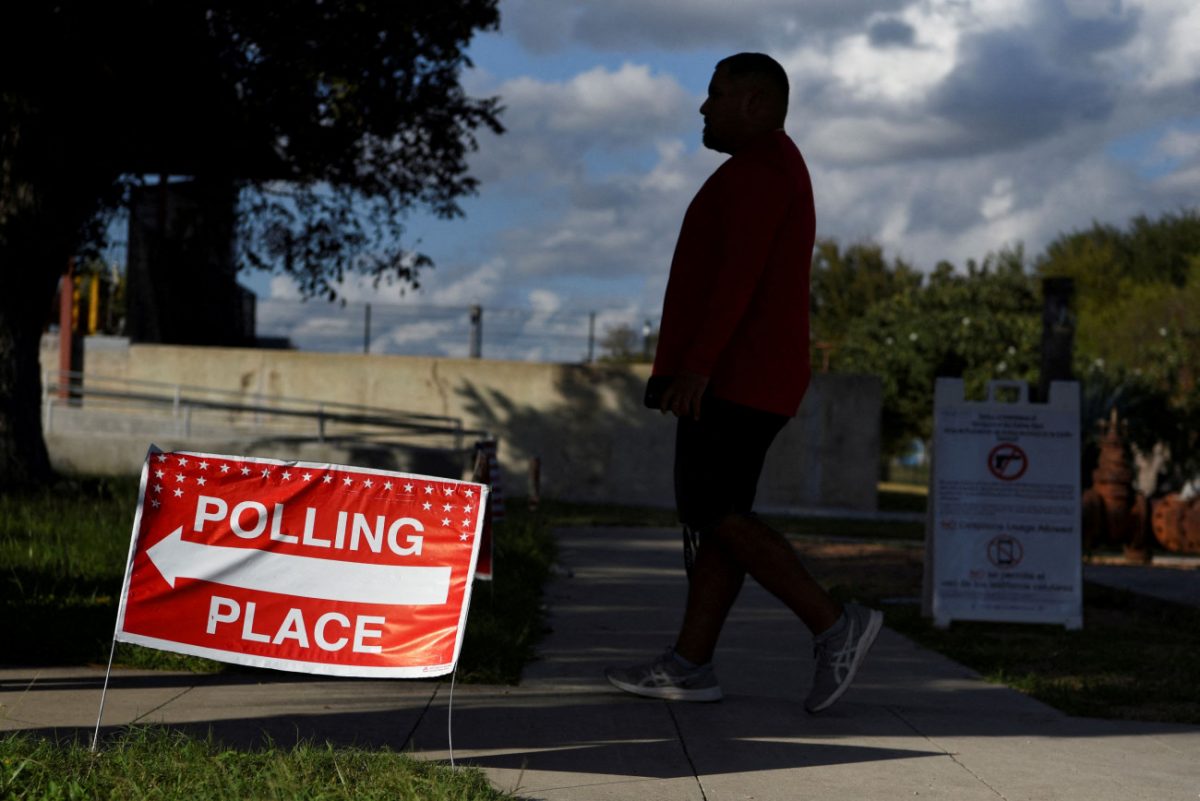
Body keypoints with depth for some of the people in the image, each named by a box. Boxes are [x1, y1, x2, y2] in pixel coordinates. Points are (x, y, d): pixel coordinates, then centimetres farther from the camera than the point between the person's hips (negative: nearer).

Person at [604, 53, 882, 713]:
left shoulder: (758, 168, -11)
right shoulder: (778, 172, 23)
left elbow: (739, 271, -22)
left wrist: (697, 363, -25)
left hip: (733, 378, -11)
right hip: (748, 380, 11)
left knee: (714, 513, -13)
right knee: (714, 516, 6)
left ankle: (835, 624, -15)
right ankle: (690, 664, 5)